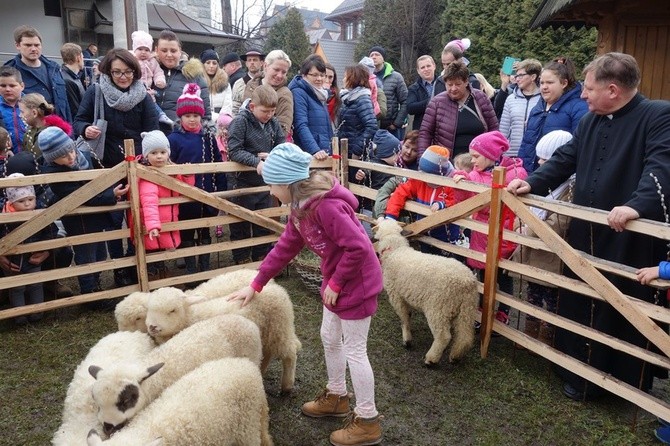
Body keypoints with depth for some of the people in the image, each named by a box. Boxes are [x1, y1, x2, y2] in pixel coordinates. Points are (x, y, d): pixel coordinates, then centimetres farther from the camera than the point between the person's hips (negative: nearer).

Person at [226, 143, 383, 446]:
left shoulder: (326, 205, -29)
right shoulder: (300, 207, 3)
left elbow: (357, 247, -30)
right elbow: (285, 247, 10)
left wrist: (335, 283, -18)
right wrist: (256, 285, 11)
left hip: (357, 281, -10)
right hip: (337, 280, 10)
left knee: (354, 351, 2)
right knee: (330, 338, 23)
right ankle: (336, 397, 44)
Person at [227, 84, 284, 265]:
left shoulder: (273, 122, 2)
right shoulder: (240, 122, -15)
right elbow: (234, 151, -23)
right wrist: (256, 162, -33)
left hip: (265, 181, 6)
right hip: (243, 181, -5)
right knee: (241, 223, 7)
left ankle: (262, 256, 30)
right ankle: (242, 259, 21)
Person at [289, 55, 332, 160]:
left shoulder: (320, 94, 18)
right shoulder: (298, 93, -8)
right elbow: (301, 126, -19)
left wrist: (330, 152, 14)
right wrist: (315, 150, -30)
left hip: (325, 155, 8)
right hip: (308, 155, -8)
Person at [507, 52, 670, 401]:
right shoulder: (591, 120, 12)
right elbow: (565, 159, 16)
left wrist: (638, 205, -41)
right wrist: (533, 183, 2)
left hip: (632, 238, -7)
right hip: (585, 232, 7)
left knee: (628, 312, 6)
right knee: (578, 304, 16)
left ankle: (630, 384, 25)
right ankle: (578, 374, 35)